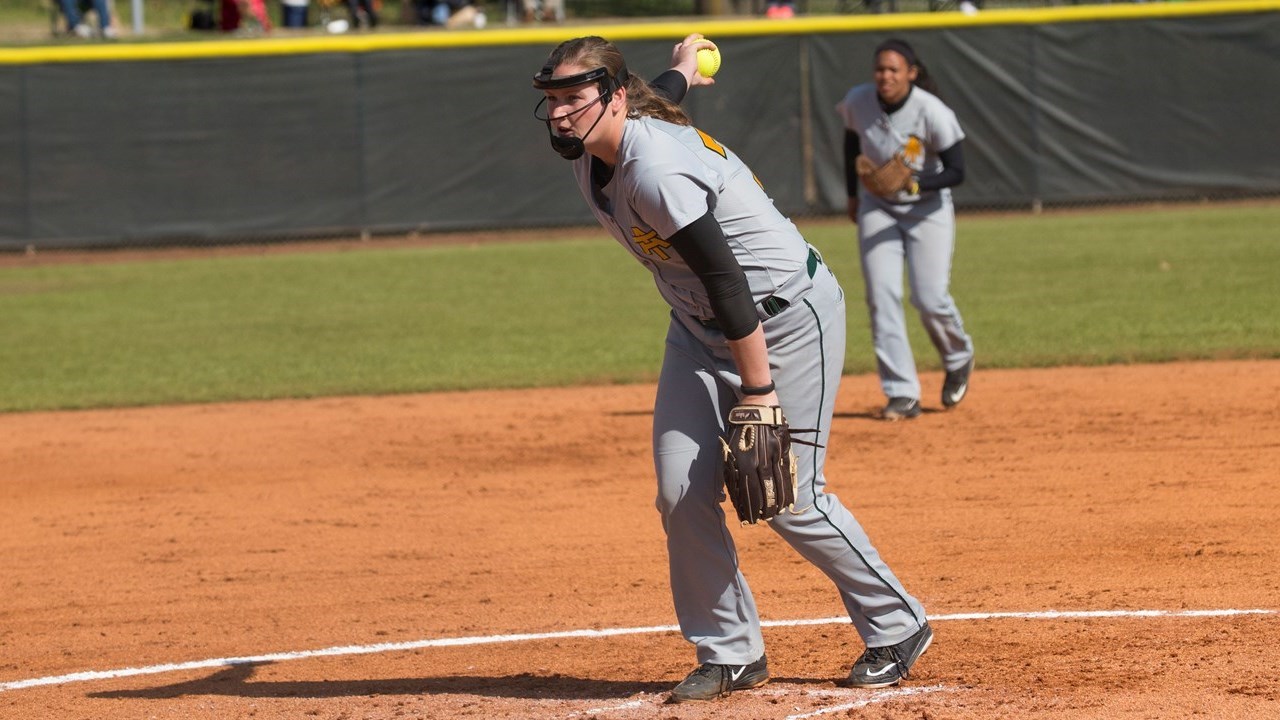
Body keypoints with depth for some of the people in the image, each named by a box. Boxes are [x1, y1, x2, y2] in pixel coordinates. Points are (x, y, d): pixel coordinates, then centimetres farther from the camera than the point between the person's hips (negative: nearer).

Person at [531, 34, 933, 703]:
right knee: (682, 495, -3)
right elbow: (655, 96, 21)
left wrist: (759, 389, -29)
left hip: (788, 316, -9)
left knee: (789, 499, -7)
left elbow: (725, 280, -31)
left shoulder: (655, 169, -31)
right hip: (699, 328, 9)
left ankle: (897, 628, 12)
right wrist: (683, 71, 43)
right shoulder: (588, 152, -4)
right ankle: (730, 655, 8)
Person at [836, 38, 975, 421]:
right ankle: (902, 394, -7)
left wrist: (915, 183, -35)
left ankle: (958, 358, 25)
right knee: (881, 295, -10)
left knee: (930, 299, -9)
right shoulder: (858, 102, -12)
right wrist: (853, 195, 15)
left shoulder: (933, 113, -24)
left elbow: (956, 172, -19)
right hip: (877, 207, 3)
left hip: (928, 207, -3)